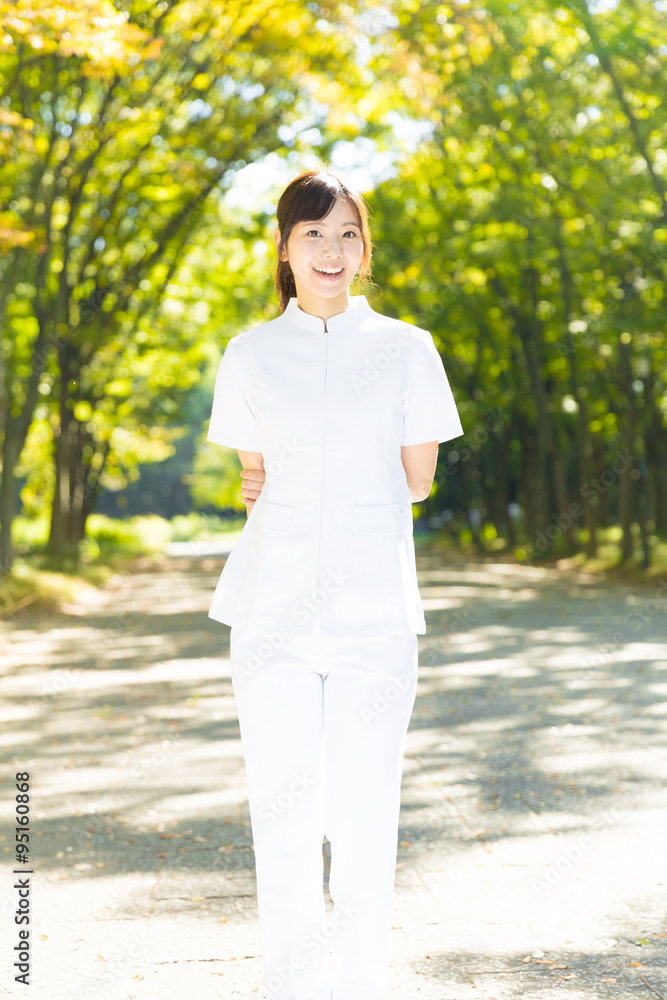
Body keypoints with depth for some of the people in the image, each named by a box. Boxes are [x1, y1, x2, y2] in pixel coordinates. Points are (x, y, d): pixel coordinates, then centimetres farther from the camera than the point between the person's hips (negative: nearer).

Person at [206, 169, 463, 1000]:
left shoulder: (407, 351, 4)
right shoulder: (251, 355, 8)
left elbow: (416, 480, 6)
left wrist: (288, 488, 5)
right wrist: (347, 483, 5)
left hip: (373, 610, -1)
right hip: (273, 610, 1)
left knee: (365, 814, 1)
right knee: (281, 809, 1)